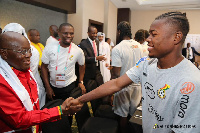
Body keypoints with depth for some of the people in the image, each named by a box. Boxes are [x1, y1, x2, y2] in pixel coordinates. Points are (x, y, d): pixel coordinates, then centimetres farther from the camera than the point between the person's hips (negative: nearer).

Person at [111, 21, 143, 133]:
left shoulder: (117, 49, -17)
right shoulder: (139, 46, 2)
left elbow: (116, 74, -19)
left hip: (123, 86, -5)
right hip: (137, 84, 6)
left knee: (123, 115, 11)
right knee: (134, 113, 18)